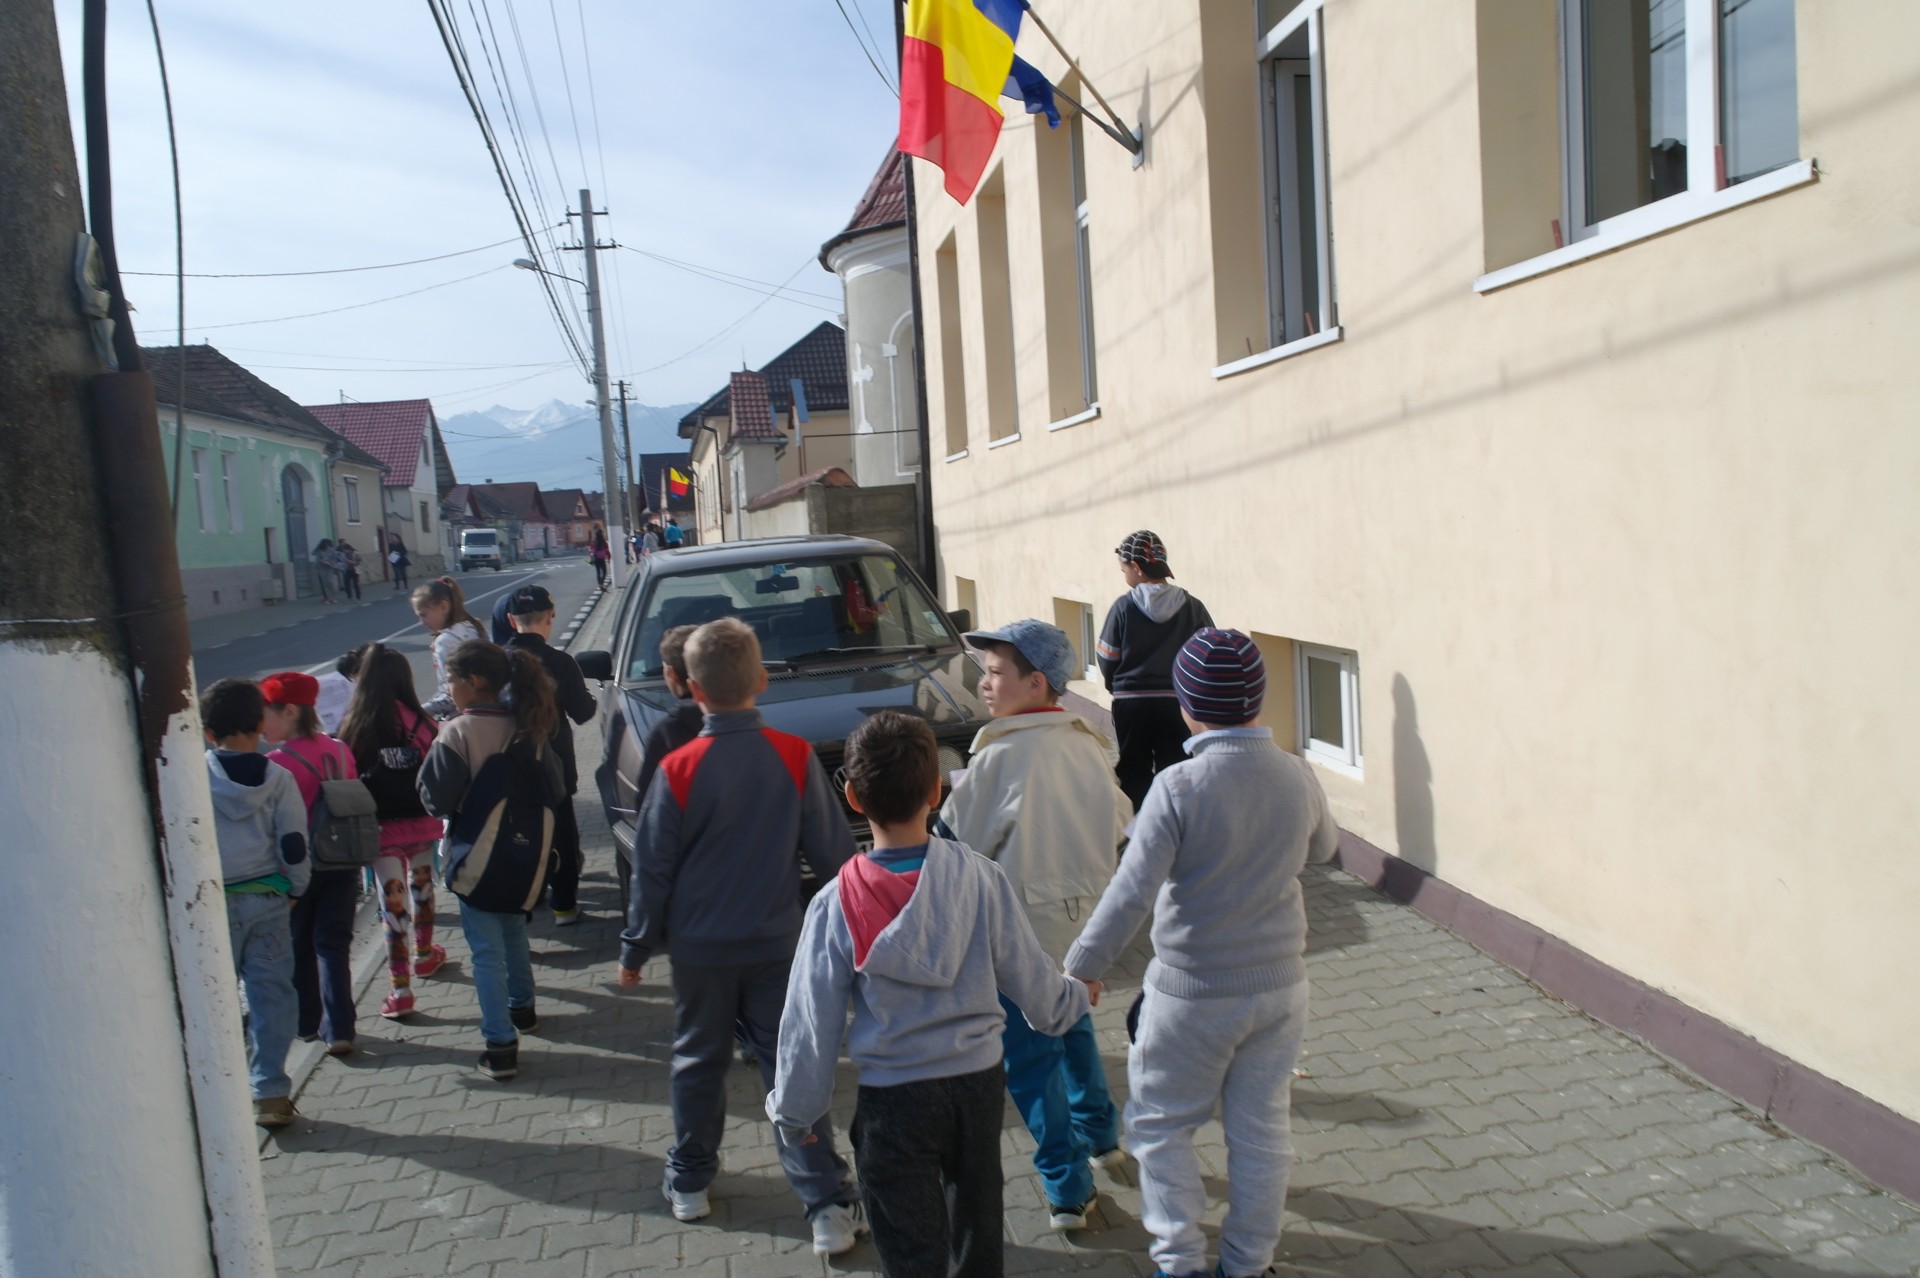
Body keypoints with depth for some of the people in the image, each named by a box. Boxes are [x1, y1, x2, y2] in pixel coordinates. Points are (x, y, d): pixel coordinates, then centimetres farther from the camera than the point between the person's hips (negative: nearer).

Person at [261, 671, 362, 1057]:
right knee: (334, 945, 10)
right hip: (342, 863, 4)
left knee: (298, 948, 15)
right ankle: (338, 1030, 6)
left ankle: (306, 1023, 28)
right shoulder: (339, 750, -1)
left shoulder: (280, 763, -19)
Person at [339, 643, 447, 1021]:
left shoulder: (352, 729, -9)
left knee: (392, 903, 4)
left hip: (380, 830, -1)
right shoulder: (421, 723, -11)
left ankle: (400, 990, 5)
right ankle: (424, 955, 42)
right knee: (422, 887, 22)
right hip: (422, 824, 1)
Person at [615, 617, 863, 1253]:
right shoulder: (796, 756, -11)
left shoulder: (678, 769, -14)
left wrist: (636, 948, 6)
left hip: (700, 949, 0)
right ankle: (830, 1206, 7)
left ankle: (689, 1182, 35)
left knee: (699, 1063, 19)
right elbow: (833, 853, -5)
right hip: (778, 944, 1)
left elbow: (652, 871, -7)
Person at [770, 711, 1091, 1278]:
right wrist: (1075, 998, 19)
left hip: (895, 1100, -2)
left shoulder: (836, 905, -17)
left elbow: (811, 1025, -9)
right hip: (980, 1081, 3)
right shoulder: (981, 878, -15)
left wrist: (793, 1113, 7)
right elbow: (1032, 981, -4)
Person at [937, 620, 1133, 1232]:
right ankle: (1099, 1134, 44)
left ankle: (1068, 1186, 14)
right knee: (1071, 1022, 28)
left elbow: (955, 846, -14)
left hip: (1025, 924, -7)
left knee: (1029, 1053, 7)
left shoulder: (1001, 757, -22)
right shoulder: (1088, 743, -3)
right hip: (1085, 915, 7)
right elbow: (1118, 825, 8)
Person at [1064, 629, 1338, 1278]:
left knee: (1159, 1127, 15)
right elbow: (1323, 848, 13)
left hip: (1193, 994, -4)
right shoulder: (1297, 776, -7)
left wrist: (1082, 968, -11)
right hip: (1280, 986, 5)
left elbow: (1131, 893, -23)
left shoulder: (1179, 786, -22)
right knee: (1261, 1130, 17)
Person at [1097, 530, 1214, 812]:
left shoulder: (1124, 606, -10)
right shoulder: (1192, 606, -5)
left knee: (1133, 772, 14)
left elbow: (1107, 660, -5)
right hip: (1177, 703, 1)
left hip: (1131, 703, -1)